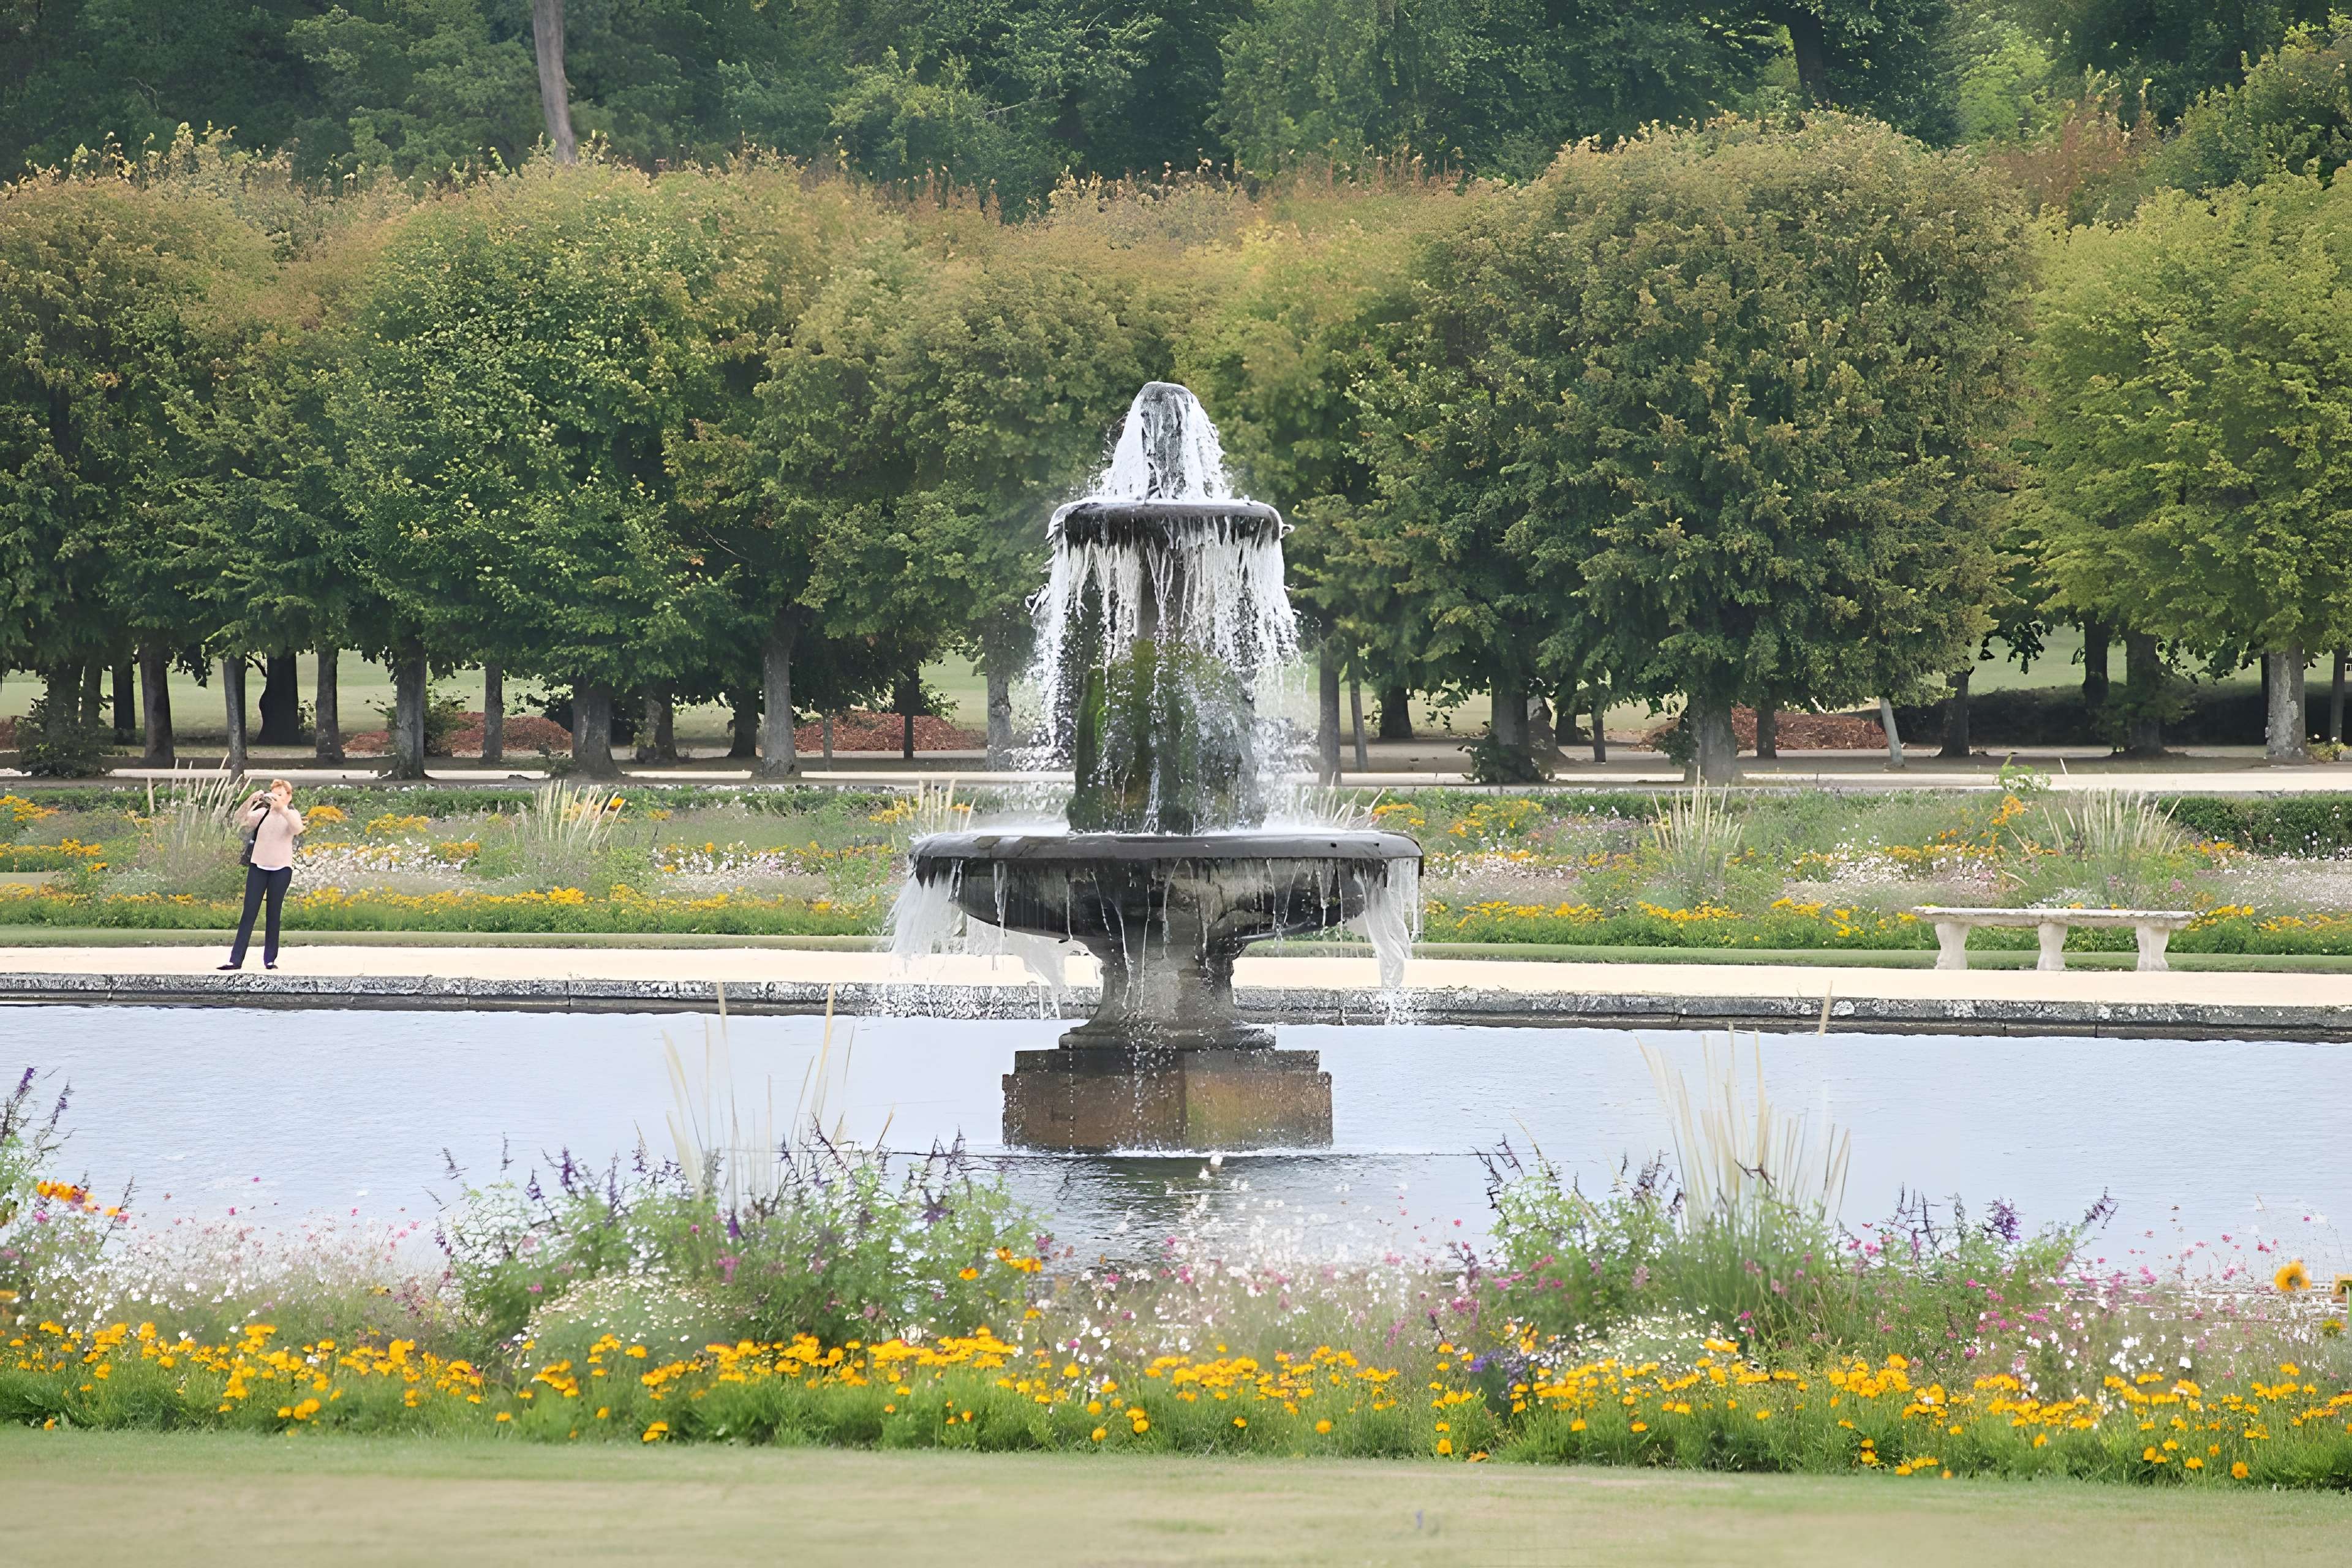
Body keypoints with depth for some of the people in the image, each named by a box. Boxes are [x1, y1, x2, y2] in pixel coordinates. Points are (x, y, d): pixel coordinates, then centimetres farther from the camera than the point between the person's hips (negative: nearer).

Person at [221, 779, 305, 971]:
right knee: (249, 913, -3)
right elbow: (248, 821, -10)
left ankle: (270, 959, 7)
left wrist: (282, 808, -35)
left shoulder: (291, 815, 1)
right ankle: (236, 959, -6)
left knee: (273, 914, 1)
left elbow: (298, 828, -21)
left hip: (281, 869, -2)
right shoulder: (263, 813, 7)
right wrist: (255, 803, -27)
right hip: (258, 867, 2)